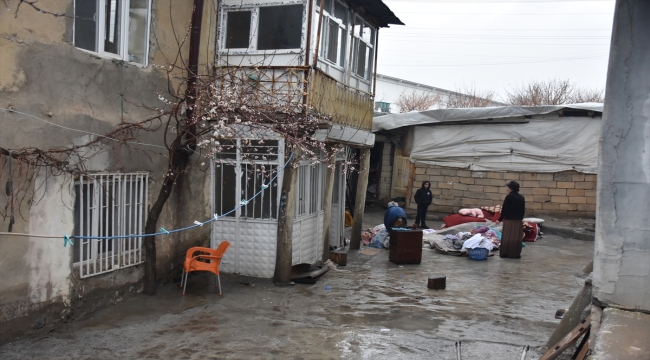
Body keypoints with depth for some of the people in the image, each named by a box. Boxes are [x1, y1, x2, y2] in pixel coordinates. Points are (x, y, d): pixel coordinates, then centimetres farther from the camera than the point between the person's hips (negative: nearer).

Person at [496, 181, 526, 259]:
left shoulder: (509, 197, -12)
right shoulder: (521, 197, 5)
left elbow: (504, 209, -11)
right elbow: (523, 210, 10)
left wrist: (500, 219, -3)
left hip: (509, 220, -5)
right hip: (518, 221, 5)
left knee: (507, 237, 2)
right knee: (517, 238, 9)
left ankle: (504, 253, 7)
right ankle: (516, 254, 12)